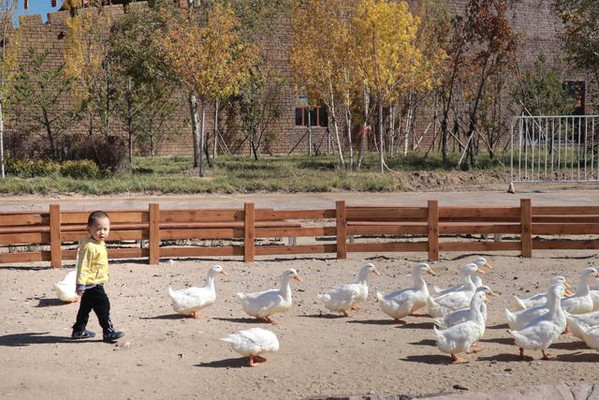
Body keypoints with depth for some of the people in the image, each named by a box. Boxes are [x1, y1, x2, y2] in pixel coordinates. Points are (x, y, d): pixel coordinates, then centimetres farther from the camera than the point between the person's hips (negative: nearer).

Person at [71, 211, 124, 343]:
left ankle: (78, 330, 30)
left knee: (85, 307, 19)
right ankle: (108, 332, -3)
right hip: (92, 284, -10)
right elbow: (83, 266, -25)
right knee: (103, 307, -7)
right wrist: (80, 284, -27)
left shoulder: (99, 245, 10)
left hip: (94, 284, 10)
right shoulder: (89, 246, -22)